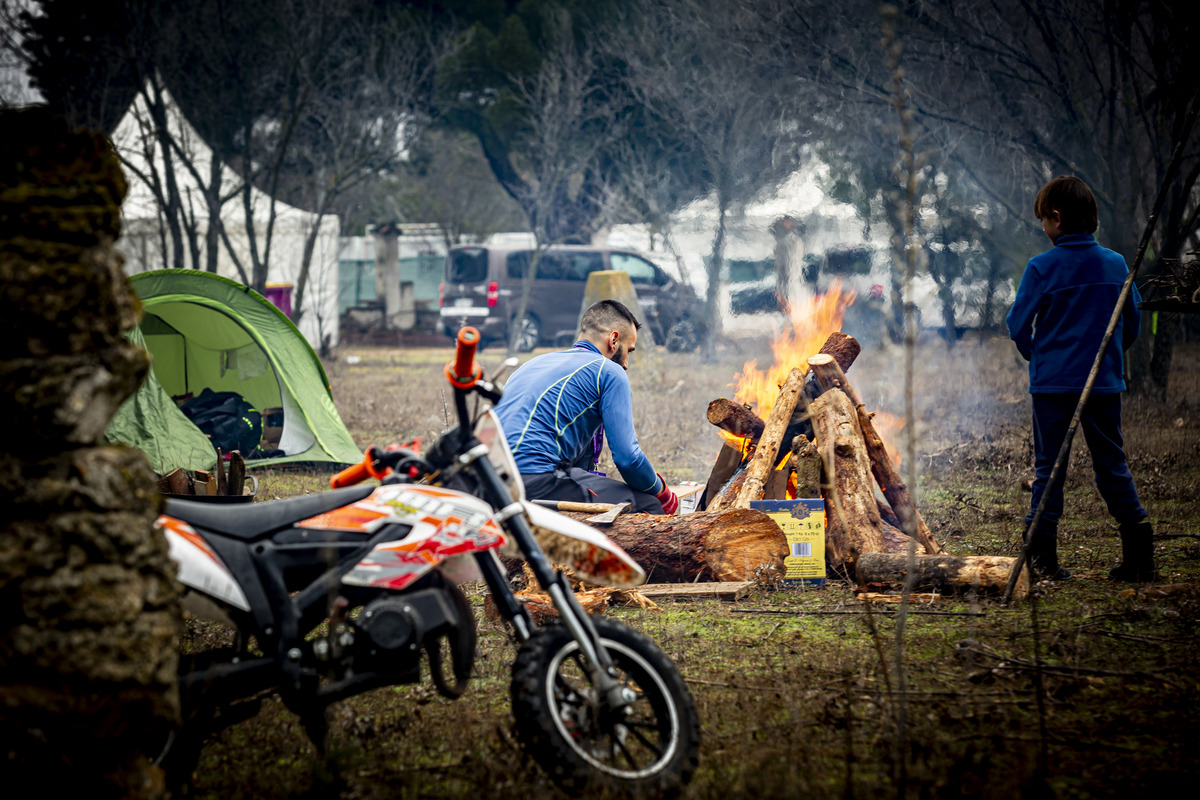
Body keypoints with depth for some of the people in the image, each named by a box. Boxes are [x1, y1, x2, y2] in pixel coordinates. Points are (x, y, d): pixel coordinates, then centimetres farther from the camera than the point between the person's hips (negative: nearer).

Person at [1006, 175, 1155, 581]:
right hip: (1105, 381, 3)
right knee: (1112, 464, 10)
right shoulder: (1116, 264, 2)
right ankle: (1137, 535, -2)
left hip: (1053, 381, -3)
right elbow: (1133, 322, 10)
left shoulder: (1042, 268, -10)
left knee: (1048, 467, 5)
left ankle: (1043, 556, 5)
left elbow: (1017, 325, -7)